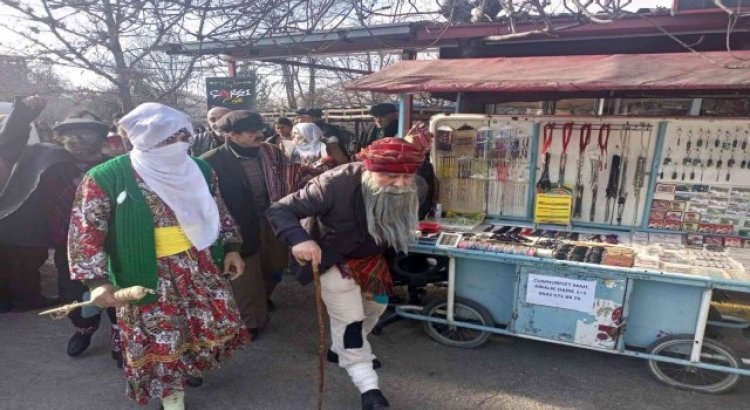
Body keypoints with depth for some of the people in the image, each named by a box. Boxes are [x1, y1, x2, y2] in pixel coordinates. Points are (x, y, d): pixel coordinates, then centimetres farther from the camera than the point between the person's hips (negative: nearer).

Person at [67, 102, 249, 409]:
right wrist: (97, 279, -18)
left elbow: (218, 213, 12)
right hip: (148, 277, -4)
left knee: (214, 323, 14)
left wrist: (231, 248, 6)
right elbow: (86, 231, -11)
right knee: (161, 338, 8)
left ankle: (189, 366, 45)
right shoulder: (106, 178, -13)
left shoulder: (199, 170, 1)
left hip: (202, 266, 5)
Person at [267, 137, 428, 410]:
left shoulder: (409, 192, -21)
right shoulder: (336, 184, -39)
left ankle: (340, 349, 48)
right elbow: (279, 210, -36)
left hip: (370, 258, 7)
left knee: (376, 306, 23)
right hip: (334, 258, -6)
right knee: (350, 320, -7)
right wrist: (299, 239, -53)